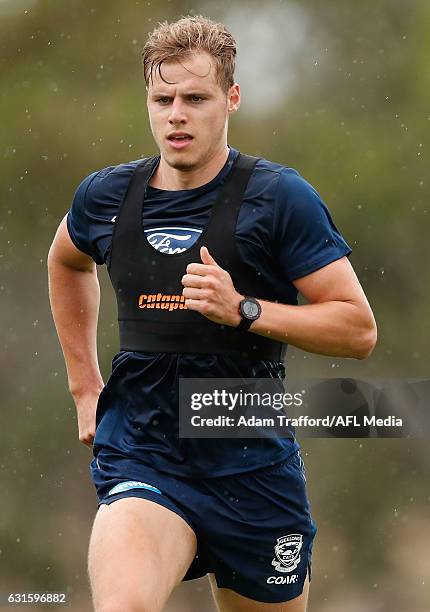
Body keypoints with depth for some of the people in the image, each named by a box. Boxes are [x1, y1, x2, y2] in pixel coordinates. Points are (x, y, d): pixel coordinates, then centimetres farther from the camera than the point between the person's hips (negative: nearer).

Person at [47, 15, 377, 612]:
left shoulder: (278, 196, -8)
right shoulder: (105, 197, 4)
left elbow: (358, 329, -8)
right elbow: (66, 262, 29)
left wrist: (243, 310, -20)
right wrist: (84, 386, 25)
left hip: (253, 467, -1)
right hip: (141, 465, 1)